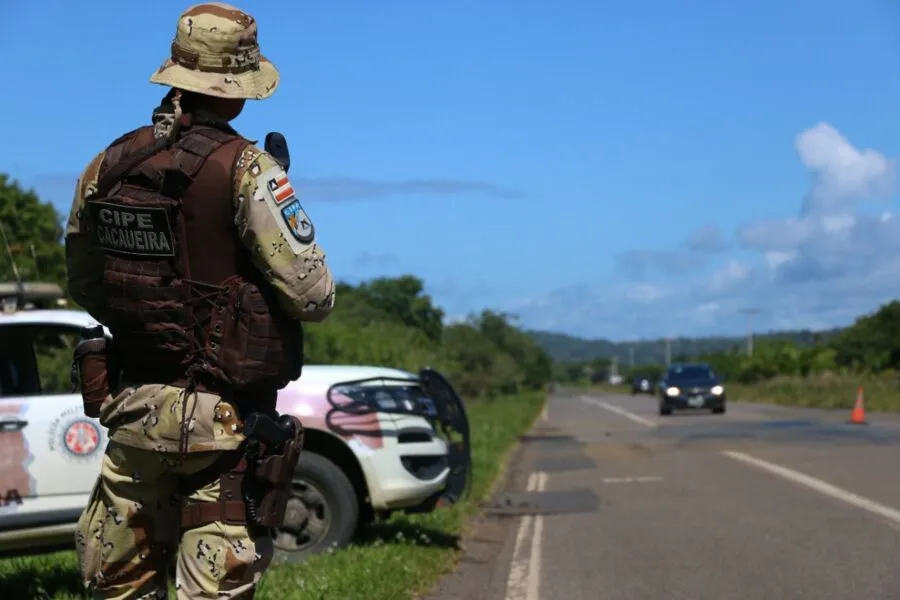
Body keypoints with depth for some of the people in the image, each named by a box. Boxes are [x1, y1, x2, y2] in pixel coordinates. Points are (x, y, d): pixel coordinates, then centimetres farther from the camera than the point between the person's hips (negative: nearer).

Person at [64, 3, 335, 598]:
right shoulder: (244, 169, -14)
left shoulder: (105, 167, 4)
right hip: (221, 416, -5)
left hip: (133, 408, 5)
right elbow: (315, 295, -15)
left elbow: (84, 287, 15)